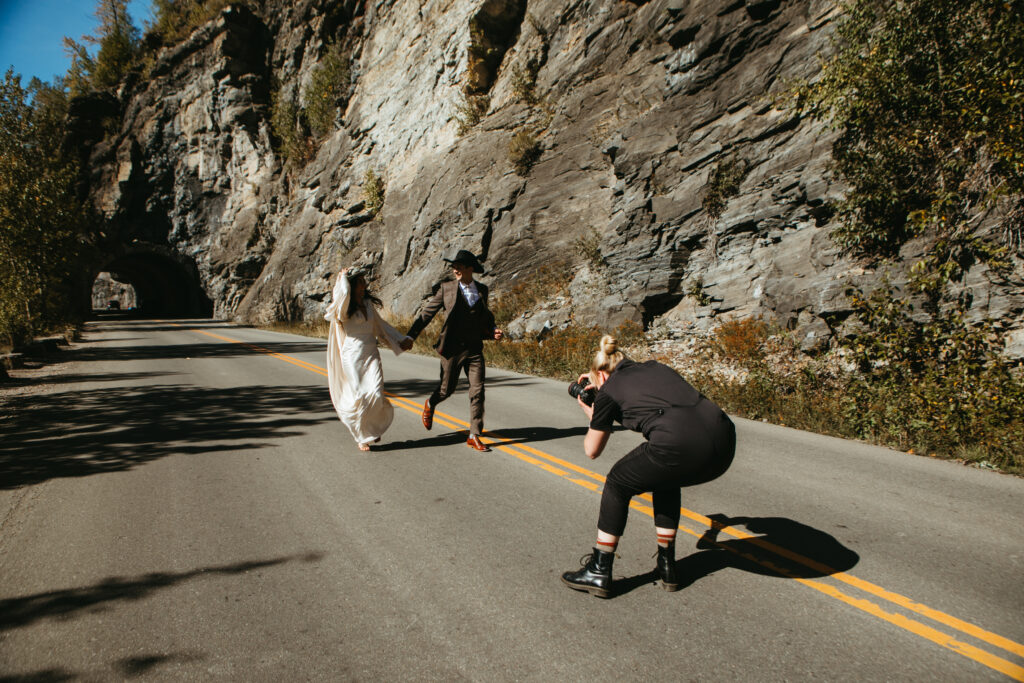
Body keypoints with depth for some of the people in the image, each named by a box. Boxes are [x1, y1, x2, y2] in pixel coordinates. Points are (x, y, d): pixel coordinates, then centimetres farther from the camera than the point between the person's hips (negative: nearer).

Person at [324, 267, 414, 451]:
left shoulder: (368, 304, 12)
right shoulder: (344, 308, -6)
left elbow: (380, 326, 24)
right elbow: (343, 294, -29)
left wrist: (401, 340, 21)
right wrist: (342, 277, -10)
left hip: (371, 354, 4)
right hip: (352, 356, -4)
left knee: (376, 393, -10)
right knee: (360, 397, -4)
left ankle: (372, 428, 18)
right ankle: (362, 437, 16)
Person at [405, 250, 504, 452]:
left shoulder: (482, 290, 8)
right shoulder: (447, 288, -2)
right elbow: (427, 312, 1)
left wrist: (492, 331, 2)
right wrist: (410, 337, -2)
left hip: (475, 349, 2)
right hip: (453, 348, -2)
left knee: (477, 391, -4)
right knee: (446, 389, 9)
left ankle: (474, 436, 4)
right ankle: (430, 404, 44)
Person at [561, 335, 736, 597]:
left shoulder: (609, 390, 14)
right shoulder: (655, 367, 30)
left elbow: (592, 451, 25)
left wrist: (592, 415, 44)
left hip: (680, 447, -6)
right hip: (725, 443, 7)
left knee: (618, 484, 20)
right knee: (665, 479, 35)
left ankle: (599, 572, 25)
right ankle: (666, 567, 37)